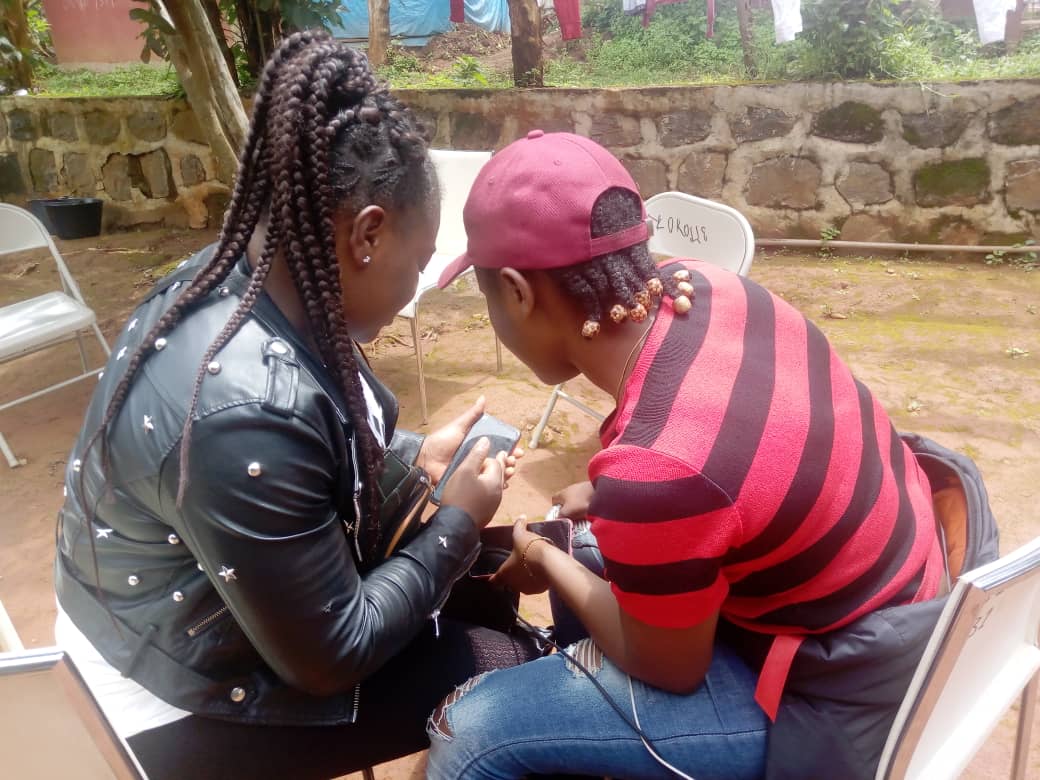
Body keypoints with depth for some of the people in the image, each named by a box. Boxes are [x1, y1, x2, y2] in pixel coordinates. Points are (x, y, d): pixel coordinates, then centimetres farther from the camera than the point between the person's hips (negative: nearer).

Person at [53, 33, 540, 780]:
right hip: (187, 701, -8)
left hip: (208, 609, 8)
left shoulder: (241, 279, -10)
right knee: (514, 671, -2)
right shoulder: (245, 411, -38)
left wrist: (418, 455, -2)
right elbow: (329, 659, -25)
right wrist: (459, 522, -16)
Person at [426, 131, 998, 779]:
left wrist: (548, 566, -3)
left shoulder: (652, 469, -35)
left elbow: (670, 667, -15)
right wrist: (610, 497, 2)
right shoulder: (692, 285, -11)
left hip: (839, 695, -8)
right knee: (590, 551, 25)